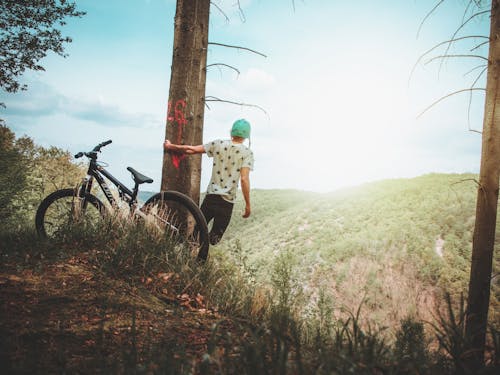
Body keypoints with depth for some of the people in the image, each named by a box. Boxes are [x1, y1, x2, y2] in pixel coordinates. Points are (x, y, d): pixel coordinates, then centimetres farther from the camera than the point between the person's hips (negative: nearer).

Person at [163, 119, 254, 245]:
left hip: (211, 196, 2)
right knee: (214, 238, 8)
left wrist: (170, 146, 18)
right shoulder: (247, 153, -5)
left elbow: (191, 150, 3)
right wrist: (248, 204, -9)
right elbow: (244, 179, -14)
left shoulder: (218, 144, 2)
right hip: (227, 201, -2)